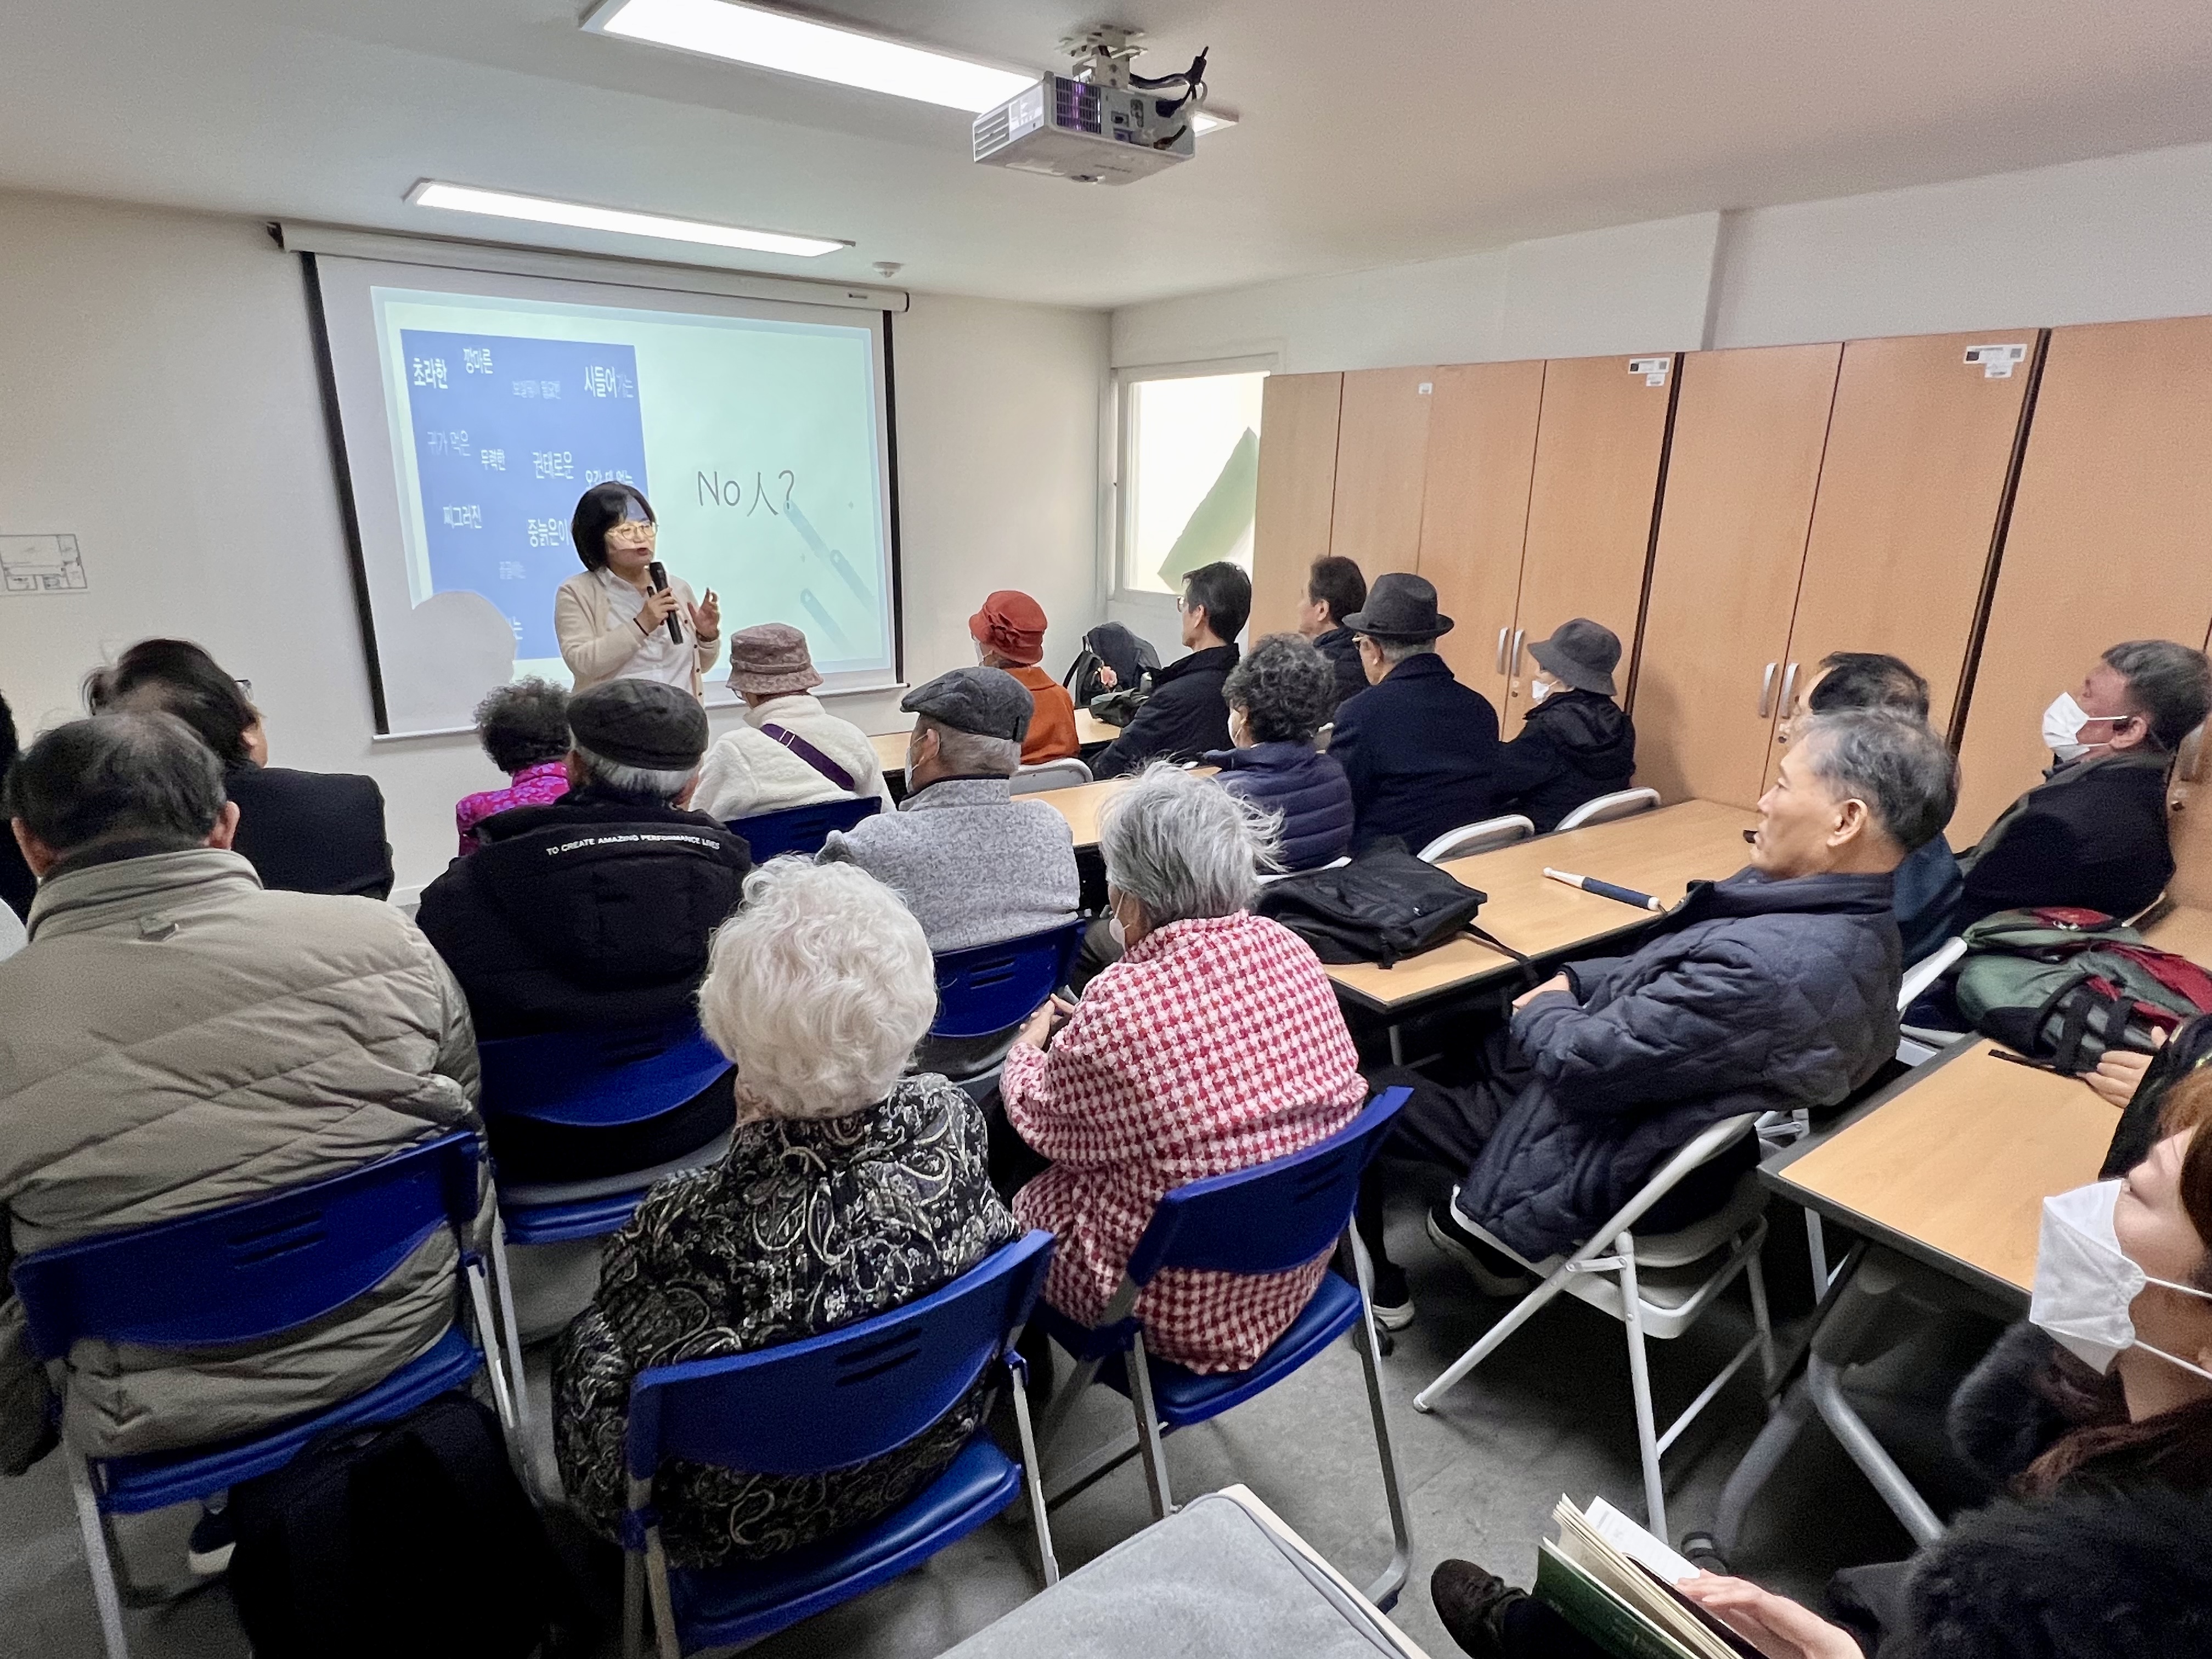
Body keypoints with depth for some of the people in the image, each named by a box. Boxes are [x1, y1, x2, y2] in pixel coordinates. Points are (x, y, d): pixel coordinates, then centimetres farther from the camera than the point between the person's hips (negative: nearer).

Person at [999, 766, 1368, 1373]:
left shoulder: (1119, 1005, -29)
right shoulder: (1290, 951, -11)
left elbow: (1043, 1125, -11)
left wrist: (1028, 1048, 13)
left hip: (1187, 1313, -6)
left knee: (1025, 1200, 17)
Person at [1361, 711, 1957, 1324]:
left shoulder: (1763, 970, -37)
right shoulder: (1854, 921, -6)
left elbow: (1577, 1062, -27)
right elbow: (1670, 974, 8)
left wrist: (1543, 1010, -7)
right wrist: (1572, 982, -4)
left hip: (1610, 1171, -9)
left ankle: (1377, 1286, 29)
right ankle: (1491, 1239, 30)